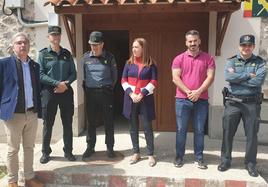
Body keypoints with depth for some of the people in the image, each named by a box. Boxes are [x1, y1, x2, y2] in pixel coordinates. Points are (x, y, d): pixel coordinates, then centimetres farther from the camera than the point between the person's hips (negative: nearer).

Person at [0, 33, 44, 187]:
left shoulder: (35, 65, 11)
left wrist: (38, 110, 9)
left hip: (32, 113, 4)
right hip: (14, 113, -4)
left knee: (29, 148, 13)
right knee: (13, 150, 6)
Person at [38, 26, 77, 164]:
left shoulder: (67, 54, 11)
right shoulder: (43, 54, 2)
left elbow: (73, 73, 8)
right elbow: (40, 74, -8)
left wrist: (66, 84, -11)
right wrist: (57, 83, -18)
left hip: (66, 91, 3)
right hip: (49, 92, -2)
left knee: (67, 123, 7)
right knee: (48, 123, 5)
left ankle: (68, 151, 20)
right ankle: (45, 152, 20)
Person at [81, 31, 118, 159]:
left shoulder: (109, 57, -2)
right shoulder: (86, 57, 2)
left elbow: (114, 75, 7)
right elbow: (82, 75, 11)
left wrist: (109, 88, 5)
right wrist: (86, 87, 6)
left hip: (105, 92, -1)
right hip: (90, 93, 2)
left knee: (108, 121, 5)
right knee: (91, 121, 8)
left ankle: (110, 148, 17)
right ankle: (90, 147, 22)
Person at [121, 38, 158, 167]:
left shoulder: (151, 64, -1)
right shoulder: (129, 63, 6)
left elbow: (154, 81, -6)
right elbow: (123, 80, 3)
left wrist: (142, 94, -15)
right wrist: (131, 94, -11)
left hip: (145, 98, -3)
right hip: (131, 98, 3)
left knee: (147, 126, 0)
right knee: (133, 126, 8)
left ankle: (150, 154, 12)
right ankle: (136, 153, 21)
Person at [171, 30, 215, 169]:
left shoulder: (208, 58, 5)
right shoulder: (179, 59, 4)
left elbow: (210, 77, -3)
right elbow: (175, 78, -4)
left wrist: (198, 92, -15)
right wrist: (188, 92, -14)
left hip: (201, 100, 1)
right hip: (182, 100, 0)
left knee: (199, 130, 8)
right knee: (181, 130, 6)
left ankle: (199, 158, 19)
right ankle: (179, 157, 19)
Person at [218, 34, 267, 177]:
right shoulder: (231, 61, 6)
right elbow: (228, 76, -14)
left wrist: (237, 78, -11)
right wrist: (248, 76, -13)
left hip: (252, 103, 0)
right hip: (232, 102, 1)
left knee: (252, 135, 6)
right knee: (227, 133, 6)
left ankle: (250, 164, 22)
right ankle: (225, 160, 22)